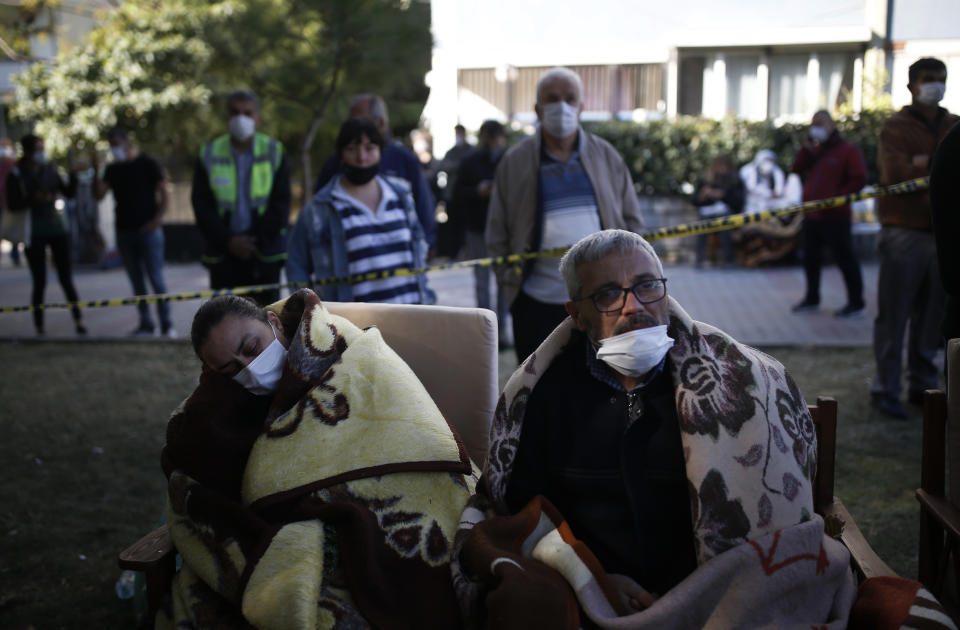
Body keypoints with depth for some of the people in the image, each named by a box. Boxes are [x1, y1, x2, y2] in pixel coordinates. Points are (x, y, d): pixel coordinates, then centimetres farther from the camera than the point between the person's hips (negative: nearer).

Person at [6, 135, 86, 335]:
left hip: (57, 229, 2)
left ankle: (78, 320, 6)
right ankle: (39, 327, 6)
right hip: (34, 234, -2)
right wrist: (34, 199, -22)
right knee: (39, 282, -2)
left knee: (66, 278, 0)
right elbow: (13, 204, -6)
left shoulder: (50, 169, 6)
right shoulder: (16, 175, -4)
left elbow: (68, 192, 9)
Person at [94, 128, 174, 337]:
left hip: (148, 231, -5)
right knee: (136, 281, 6)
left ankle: (167, 324, -3)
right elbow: (99, 195, 3)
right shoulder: (112, 169, 11)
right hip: (124, 231, 5)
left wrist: (157, 219, -16)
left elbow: (165, 194, -5)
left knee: (156, 279, -7)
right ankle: (145, 324, 10)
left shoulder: (147, 164, -2)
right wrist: (96, 172, -10)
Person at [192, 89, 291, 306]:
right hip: (223, 254, 1)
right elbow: (201, 205, 1)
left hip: (265, 254, -1)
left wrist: (257, 240, -9)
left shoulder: (274, 152, 2)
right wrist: (228, 241, -10)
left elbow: (281, 204, -1)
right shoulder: (209, 154, 4)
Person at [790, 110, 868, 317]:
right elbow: (796, 170, 8)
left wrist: (837, 196, -16)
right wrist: (806, 148, -2)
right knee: (810, 259, 13)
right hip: (811, 214, 7)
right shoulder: (814, 150, 17)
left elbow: (859, 179, -10)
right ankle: (812, 299, 26)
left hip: (834, 216, -7)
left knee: (845, 259, -4)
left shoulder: (848, 150, -3)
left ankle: (857, 303, 1)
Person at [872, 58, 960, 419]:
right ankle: (885, 388, 2)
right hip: (904, 230, -5)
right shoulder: (896, 126, 1)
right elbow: (895, 172, -14)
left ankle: (923, 384, 18)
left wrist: (923, 162, -10)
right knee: (893, 314, -4)